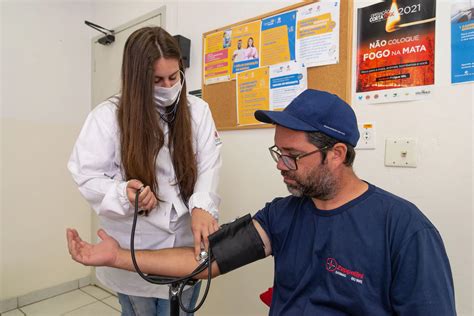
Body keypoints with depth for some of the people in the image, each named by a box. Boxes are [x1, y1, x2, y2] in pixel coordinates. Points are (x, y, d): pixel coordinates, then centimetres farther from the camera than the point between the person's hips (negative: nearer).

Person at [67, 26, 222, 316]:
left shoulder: (198, 110, -4)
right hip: (133, 248, -1)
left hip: (186, 241, 2)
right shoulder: (108, 115, -9)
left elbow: (209, 165, -10)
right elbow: (87, 174, -7)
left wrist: (201, 207, -28)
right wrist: (123, 194, -28)